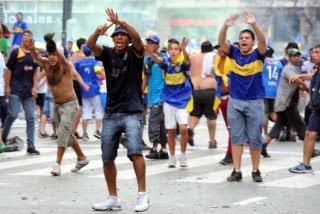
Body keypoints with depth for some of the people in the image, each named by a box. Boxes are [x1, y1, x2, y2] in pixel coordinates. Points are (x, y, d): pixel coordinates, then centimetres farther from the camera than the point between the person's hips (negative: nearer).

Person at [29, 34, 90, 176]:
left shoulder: (65, 66, -18)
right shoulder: (46, 65, -5)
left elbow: (62, 58, -40)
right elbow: (36, 57, -23)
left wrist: (54, 47, -60)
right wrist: (32, 49, -47)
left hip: (69, 104, -7)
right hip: (57, 104, 7)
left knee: (63, 131, -20)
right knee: (66, 134, 17)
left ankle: (58, 164, -21)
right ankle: (82, 158, 32)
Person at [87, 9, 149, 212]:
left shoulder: (135, 53, -1)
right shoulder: (107, 54, 7)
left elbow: (137, 38, -23)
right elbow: (90, 45, -12)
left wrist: (120, 22, -39)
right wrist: (98, 32, -34)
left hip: (132, 112, -4)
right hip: (111, 113, 4)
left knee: (135, 150, -24)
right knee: (107, 157, 7)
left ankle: (142, 195, -18)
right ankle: (113, 198, 21)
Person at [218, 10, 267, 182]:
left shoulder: (258, 55, -3)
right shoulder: (234, 53, 3)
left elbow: (263, 41, -22)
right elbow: (221, 42, -13)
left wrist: (254, 24, -37)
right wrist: (226, 26, -31)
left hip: (255, 102, -1)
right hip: (235, 102, 2)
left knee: (255, 138, 5)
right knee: (236, 137, 3)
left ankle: (256, 171, 15)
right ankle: (237, 171, 7)